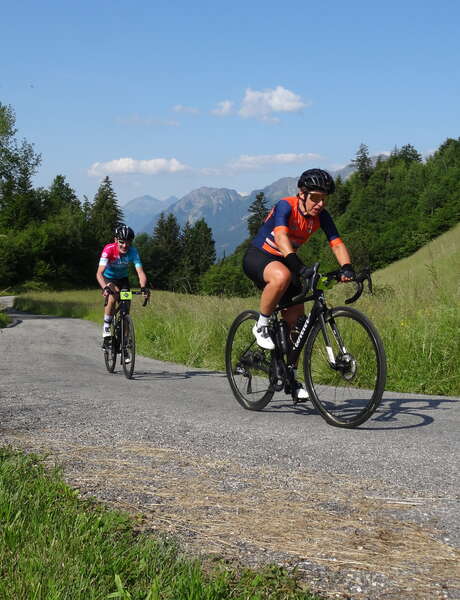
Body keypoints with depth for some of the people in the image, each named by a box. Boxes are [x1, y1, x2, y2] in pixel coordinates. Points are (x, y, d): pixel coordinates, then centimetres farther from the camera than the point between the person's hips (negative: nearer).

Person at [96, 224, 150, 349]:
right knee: (112, 297, -32)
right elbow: (99, 273, -40)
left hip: (122, 278, 3)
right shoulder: (109, 249, -32)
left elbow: (140, 272, -33)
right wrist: (105, 288, -57)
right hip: (108, 278, -3)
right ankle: (106, 330, -20)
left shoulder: (133, 251, -25)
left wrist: (143, 287, -52)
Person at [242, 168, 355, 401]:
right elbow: (280, 237, -40)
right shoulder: (285, 206, -24)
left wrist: (346, 268, -36)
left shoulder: (321, 216, -7)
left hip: (285, 261, 6)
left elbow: (337, 243, -16)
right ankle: (261, 326, -19)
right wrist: (299, 266, -55)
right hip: (258, 257, -6)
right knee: (282, 276, -41)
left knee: (296, 320, -2)